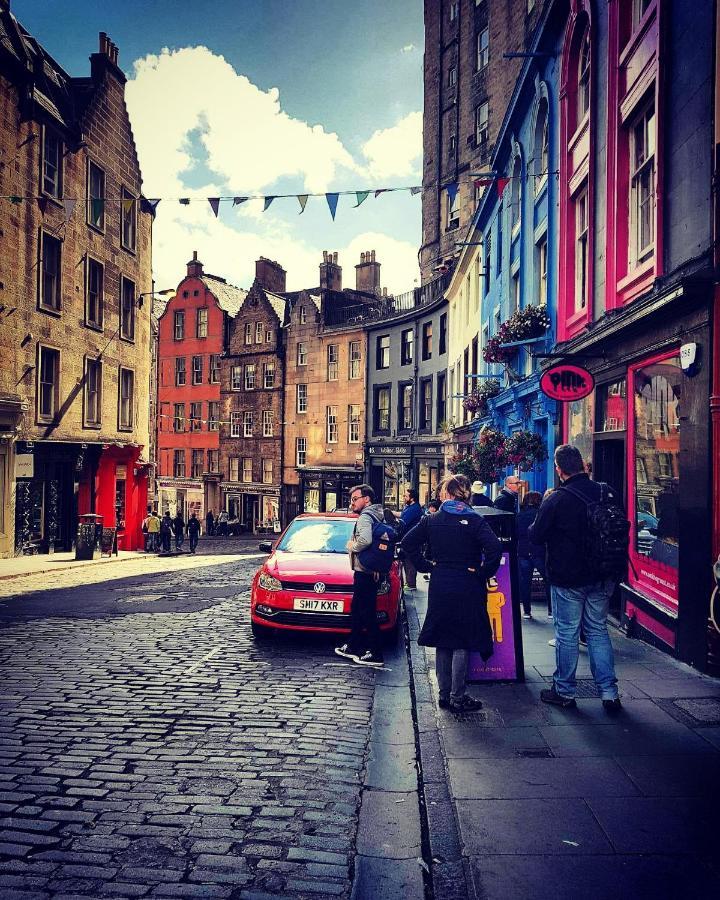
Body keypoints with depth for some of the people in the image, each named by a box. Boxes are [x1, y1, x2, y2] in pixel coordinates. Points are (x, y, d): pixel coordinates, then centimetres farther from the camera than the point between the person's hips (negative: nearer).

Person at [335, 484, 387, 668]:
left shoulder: (365, 517, -15)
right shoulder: (379, 516, 15)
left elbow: (365, 540, -34)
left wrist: (352, 546, -14)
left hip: (364, 572, -10)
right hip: (373, 571, 10)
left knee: (368, 613, -5)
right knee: (356, 610, 19)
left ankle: (375, 655, -1)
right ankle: (353, 646, 28)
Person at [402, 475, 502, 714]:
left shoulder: (431, 520, 1)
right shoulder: (474, 520, -9)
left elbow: (408, 542, 0)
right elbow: (494, 548, -21)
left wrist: (425, 565, 4)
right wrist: (483, 573, -9)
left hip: (439, 587, 3)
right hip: (467, 588, -3)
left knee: (442, 641, 13)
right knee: (462, 643, 4)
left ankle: (444, 694, 21)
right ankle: (457, 697, 7)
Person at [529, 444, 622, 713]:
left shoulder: (556, 500, -17)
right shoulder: (608, 494, -2)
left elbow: (536, 536, -8)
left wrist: (544, 508, 7)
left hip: (568, 579, -4)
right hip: (602, 577, 5)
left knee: (567, 633, 7)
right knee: (598, 630, 15)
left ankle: (564, 691, 18)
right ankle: (609, 692, 14)